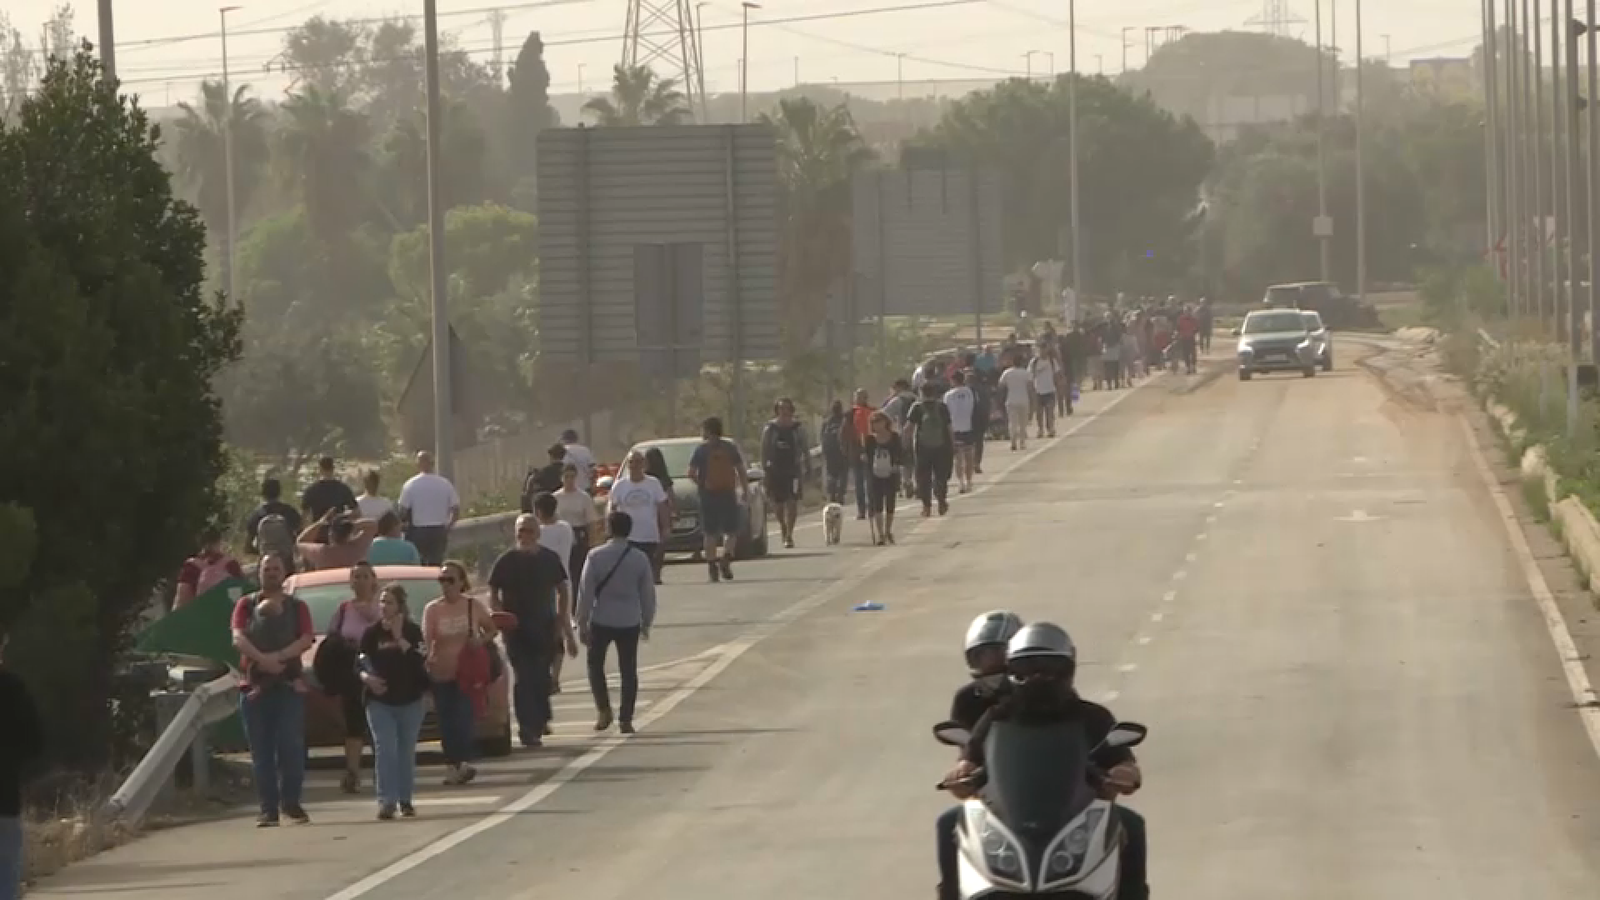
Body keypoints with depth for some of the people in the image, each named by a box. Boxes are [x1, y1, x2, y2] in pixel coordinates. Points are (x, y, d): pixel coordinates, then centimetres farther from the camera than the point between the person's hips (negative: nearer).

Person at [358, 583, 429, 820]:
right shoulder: (372, 633, 2)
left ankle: (405, 801, 17)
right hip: (380, 702, 0)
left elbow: (418, 660, -14)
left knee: (406, 752, 7)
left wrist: (399, 638, -18)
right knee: (385, 749, -12)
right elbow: (361, 664, 3)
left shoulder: (412, 631, -1)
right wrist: (366, 677, -17)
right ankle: (386, 801, -17)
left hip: (409, 700, 0)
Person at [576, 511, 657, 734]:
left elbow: (586, 592, -8)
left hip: (601, 621, -2)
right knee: (628, 670, 9)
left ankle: (603, 709, 3)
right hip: (629, 622, 2)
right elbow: (648, 594, 3)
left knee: (595, 664, 16)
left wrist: (582, 623, 0)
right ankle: (626, 719, 6)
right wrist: (647, 623, 15)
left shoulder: (596, 556, -10)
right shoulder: (639, 559, -4)